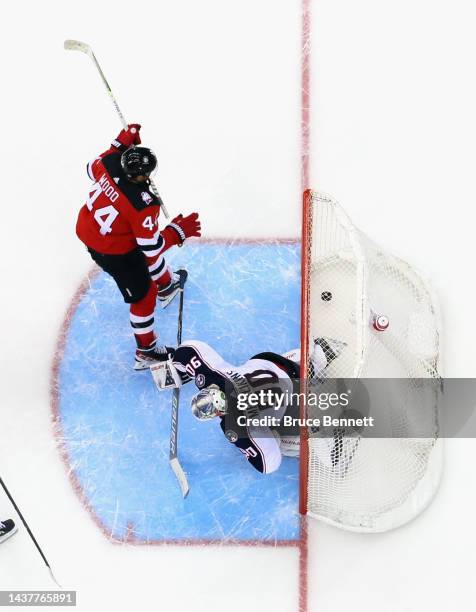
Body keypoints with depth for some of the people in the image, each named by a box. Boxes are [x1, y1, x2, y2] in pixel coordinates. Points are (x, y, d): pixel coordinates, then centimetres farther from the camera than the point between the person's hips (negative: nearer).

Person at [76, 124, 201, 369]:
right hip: (112, 251, -8)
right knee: (144, 294, 9)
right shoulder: (142, 204, -37)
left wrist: (120, 144, 7)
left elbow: (92, 169, 8)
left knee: (147, 251, 32)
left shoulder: (111, 161, -18)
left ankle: (167, 285, 63)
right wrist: (178, 231, -17)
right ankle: (146, 351, 27)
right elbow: (151, 247, -28)